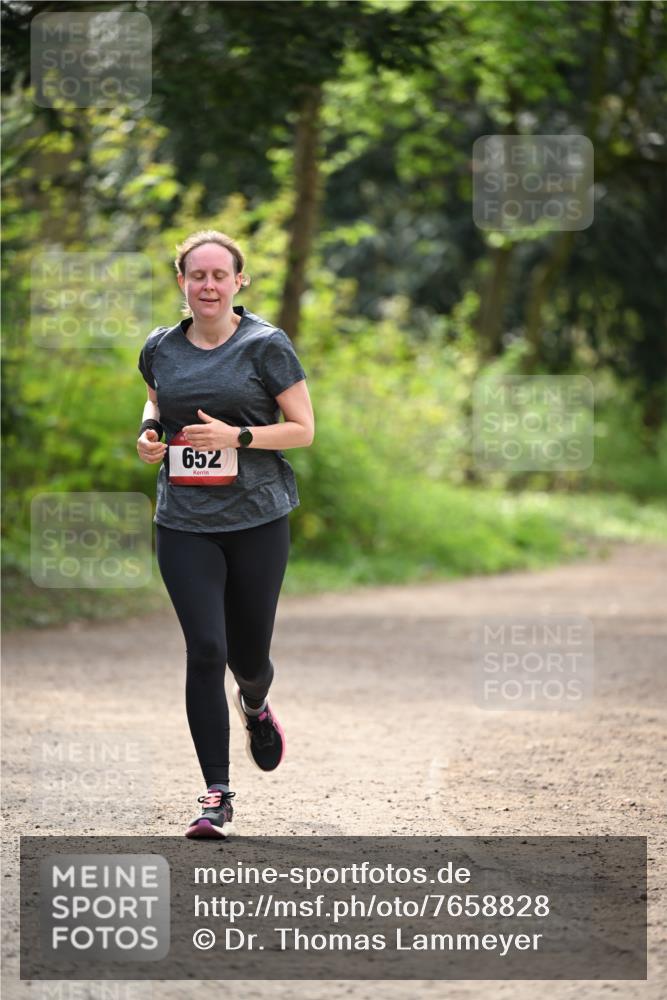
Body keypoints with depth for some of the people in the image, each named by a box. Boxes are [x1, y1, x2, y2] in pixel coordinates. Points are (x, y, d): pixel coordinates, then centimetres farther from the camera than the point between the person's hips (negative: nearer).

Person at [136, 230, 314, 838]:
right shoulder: (161, 348, 7)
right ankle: (217, 796, -6)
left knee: (249, 654, 8)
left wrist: (236, 436, -16)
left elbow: (303, 429, -3)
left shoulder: (267, 346, -4)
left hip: (257, 519, -1)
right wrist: (150, 431, 5)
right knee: (205, 650, -11)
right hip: (184, 523, 2)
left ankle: (255, 705, 48)